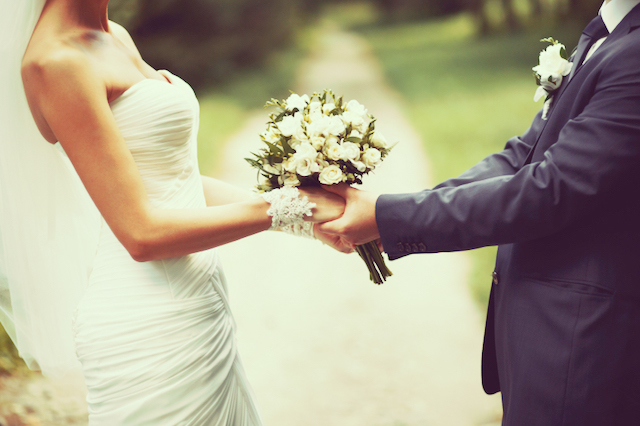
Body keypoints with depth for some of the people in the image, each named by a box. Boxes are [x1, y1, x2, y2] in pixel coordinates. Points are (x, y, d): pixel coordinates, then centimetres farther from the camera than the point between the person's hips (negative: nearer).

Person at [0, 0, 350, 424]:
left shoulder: (117, 38, 10)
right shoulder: (57, 60, -17)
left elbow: (175, 181, 10)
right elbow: (142, 233, -21)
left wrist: (311, 215, 1)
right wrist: (286, 207, -17)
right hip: (148, 326, -9)